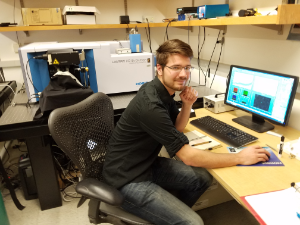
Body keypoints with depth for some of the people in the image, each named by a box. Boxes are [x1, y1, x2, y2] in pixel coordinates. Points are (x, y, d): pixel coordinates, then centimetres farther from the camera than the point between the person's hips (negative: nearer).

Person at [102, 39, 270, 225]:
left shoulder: (164, 91, -1)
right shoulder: (151, 105, -30)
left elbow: (177, 128, 11)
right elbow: (189, 156, -26)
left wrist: (188, 105, -9)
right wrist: (240, 157, -17)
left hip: (148, 163, 9)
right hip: (129, 179, -8)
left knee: (203, 178, 13)